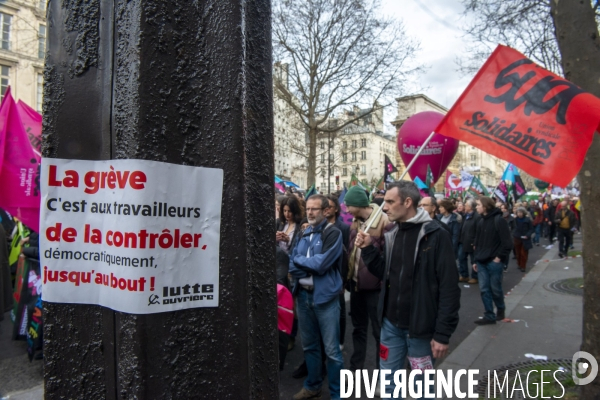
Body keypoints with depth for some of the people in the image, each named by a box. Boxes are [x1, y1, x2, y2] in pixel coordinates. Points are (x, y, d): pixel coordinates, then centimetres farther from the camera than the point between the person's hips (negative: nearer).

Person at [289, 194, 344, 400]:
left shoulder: (333, 233, -9)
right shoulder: (303, 234, 9)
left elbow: (322, 264, -20)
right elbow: (292, 266, 1)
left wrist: (299, 260, -6)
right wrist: (311, 266, -15)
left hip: (325, 296, -6)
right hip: (303, 294, 6)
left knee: (332, 349, 4)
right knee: (309, 345, 19)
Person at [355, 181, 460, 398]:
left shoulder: (436, 235, -15)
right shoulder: (392, 234, 6)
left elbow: (449, 288, -16)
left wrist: (443, 333, -16)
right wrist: (368, 249, -2)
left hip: (420, 327, -5)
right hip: (391, 324, 6)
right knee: (389, 382, 17)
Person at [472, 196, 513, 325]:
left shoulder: (499, 220, -11)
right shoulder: (481, 221, 11)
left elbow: (507, 242, -14)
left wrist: (499, 257, -13)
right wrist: (476, 260, 14)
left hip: (494, 262, -6)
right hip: (482, 262, 7)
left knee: (495, 289, 7)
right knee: (484, 289, 5)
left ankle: (501, 310, 31)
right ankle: (489, 316, 14)